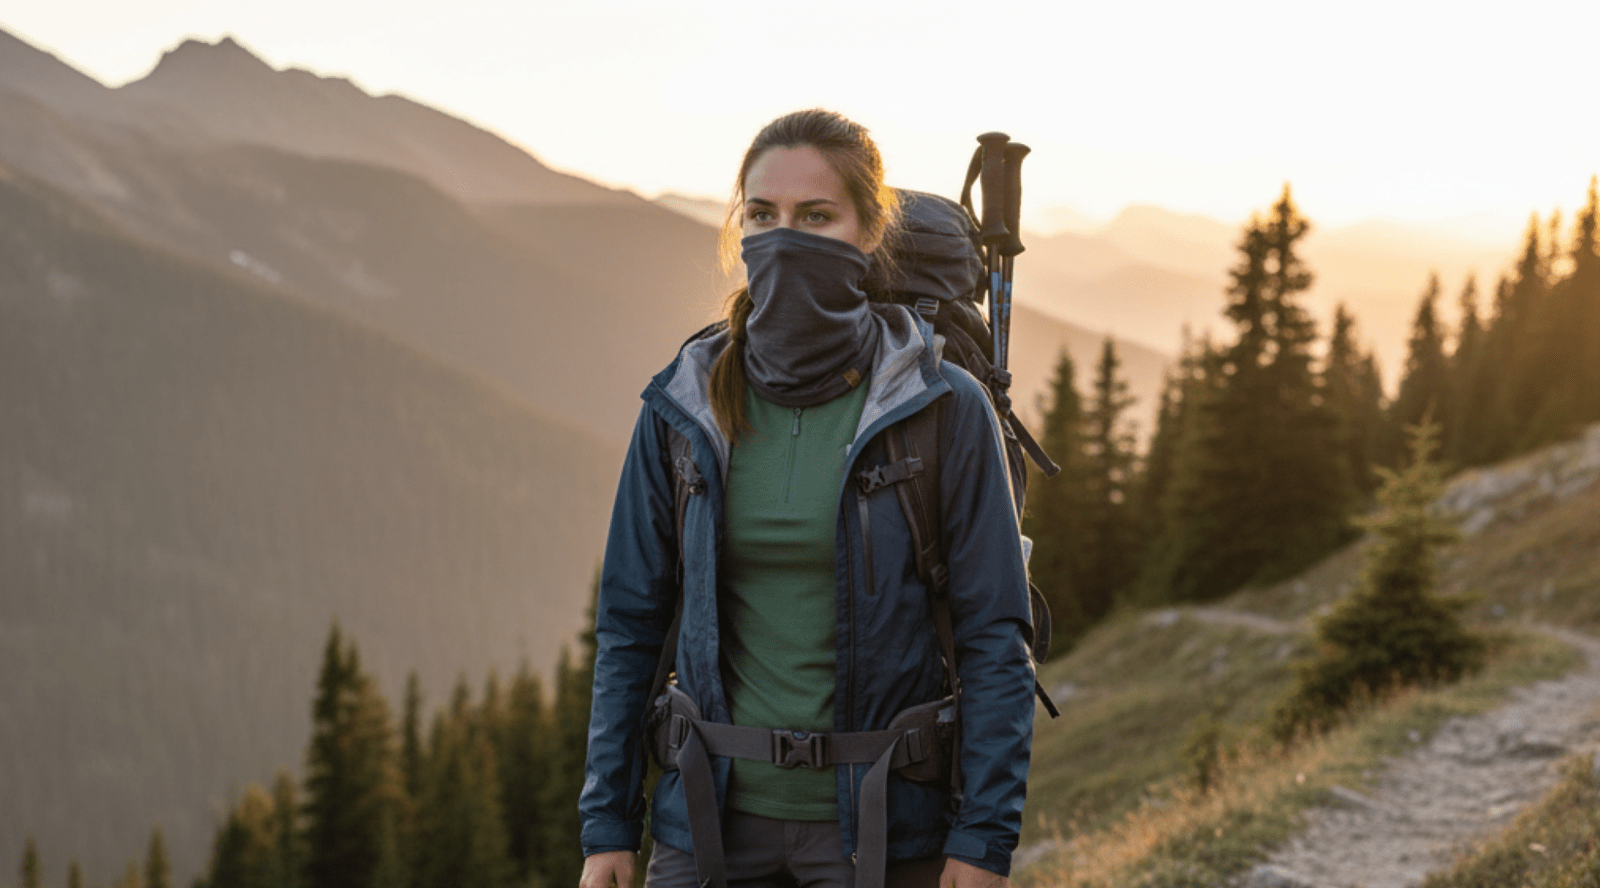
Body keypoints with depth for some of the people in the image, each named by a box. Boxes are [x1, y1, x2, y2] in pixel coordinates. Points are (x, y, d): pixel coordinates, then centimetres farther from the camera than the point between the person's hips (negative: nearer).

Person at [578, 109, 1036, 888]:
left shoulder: (943, 408, -7)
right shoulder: (682, 408, 2)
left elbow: (994, 638, -5)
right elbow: (630, 625, 7)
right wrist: (606, 825, 4)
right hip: (715, 823, 2)